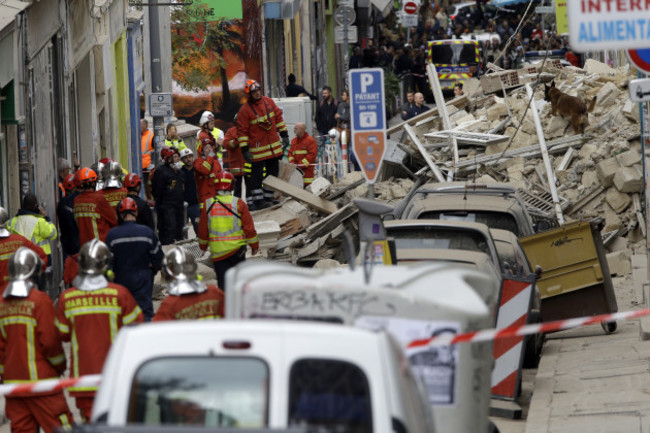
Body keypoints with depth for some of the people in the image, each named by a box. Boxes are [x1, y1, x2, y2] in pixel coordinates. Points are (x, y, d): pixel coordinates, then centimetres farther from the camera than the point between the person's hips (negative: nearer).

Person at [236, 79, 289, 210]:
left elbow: (278, 117, 16)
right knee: (257, 174, -5)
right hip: (257, 148, -6)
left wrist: (284, 135, 14)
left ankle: (268, 198, 21)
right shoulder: (244, 110, -11)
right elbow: (242, 131, -10)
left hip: (274, 146, 6)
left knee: (273, 172, 12)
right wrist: (245, 150, -14)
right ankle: (257, 200, 0)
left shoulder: (268, 102, 6)